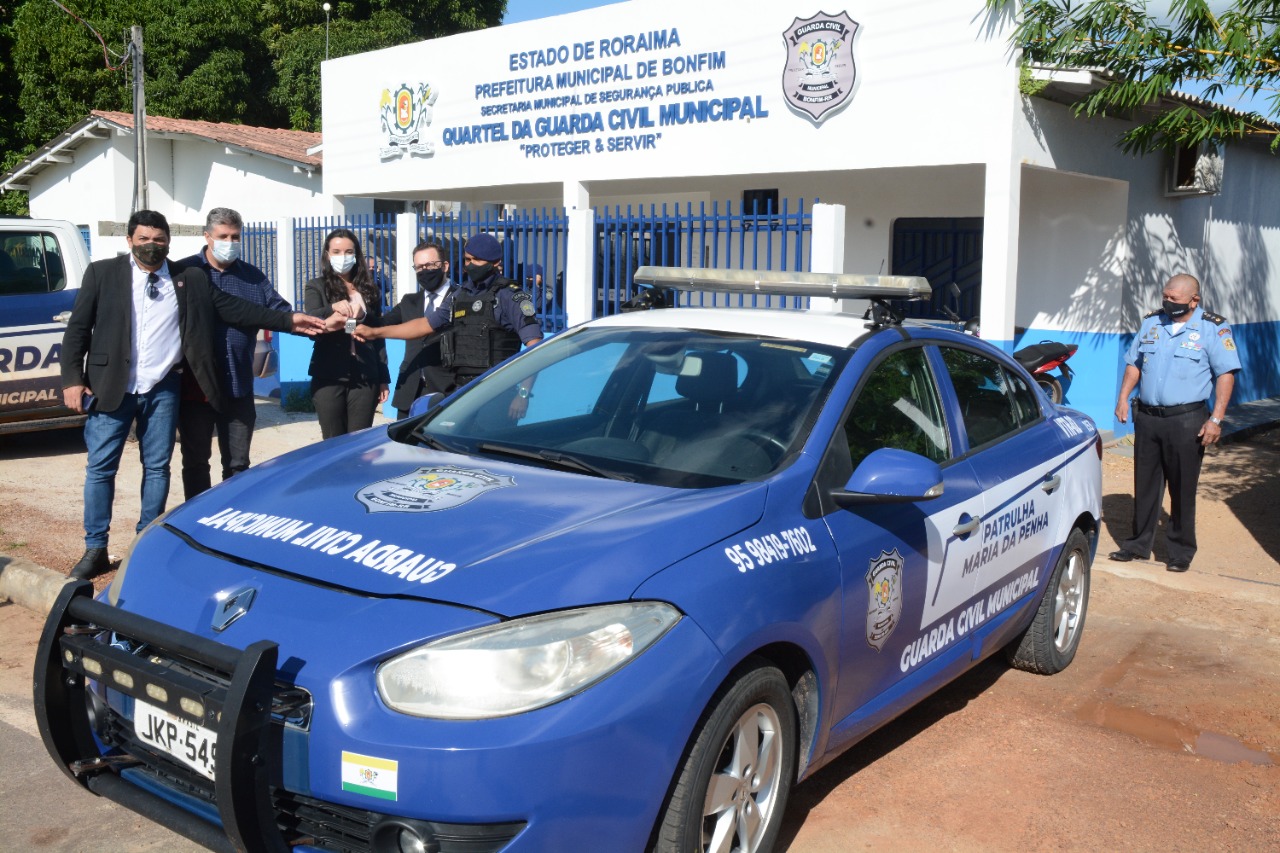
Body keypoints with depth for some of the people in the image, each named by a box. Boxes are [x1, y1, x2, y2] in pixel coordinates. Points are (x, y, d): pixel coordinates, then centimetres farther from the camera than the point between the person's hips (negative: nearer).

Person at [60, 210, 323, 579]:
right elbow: (78, 328, 2)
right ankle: (95, 549, 11)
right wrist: (72, 379, -6)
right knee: (100, 468, 2)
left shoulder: (190, 279, 6)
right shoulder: (102, 273, 2)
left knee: (157, 468, 8)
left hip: (163, 390, 2)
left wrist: (287, 320, -4)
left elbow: (234, 309, 4)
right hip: (111, 388, -1)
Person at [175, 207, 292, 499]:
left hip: (238, 389, 3)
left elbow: (281, 312, 8)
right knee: (195, 462, 11)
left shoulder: (254, 277, 10)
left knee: (237, 464, 11)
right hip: (194, 387, -3)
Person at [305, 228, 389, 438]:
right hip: (329, 376, -2)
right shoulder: (317, 287, 5)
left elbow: (378, 337, 14)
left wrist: (383, 378, 9)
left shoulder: (369, 290, 13)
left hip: (365, 377, 2)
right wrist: (332, 308, -35)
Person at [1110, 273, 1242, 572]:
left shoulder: (1213, 329, -4)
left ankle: (1181, 551, 14)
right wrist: (1123, 397, 5)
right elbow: (1134, 363, 17)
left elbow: (1226, 374, -6)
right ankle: (1139, 544, 22)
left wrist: (1216, 419, -13)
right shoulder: (1151, 322, 10)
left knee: (1182, 490, 2)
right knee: (1144, 486, 11)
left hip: (1186, 421, -4)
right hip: (1146, 418, 4)